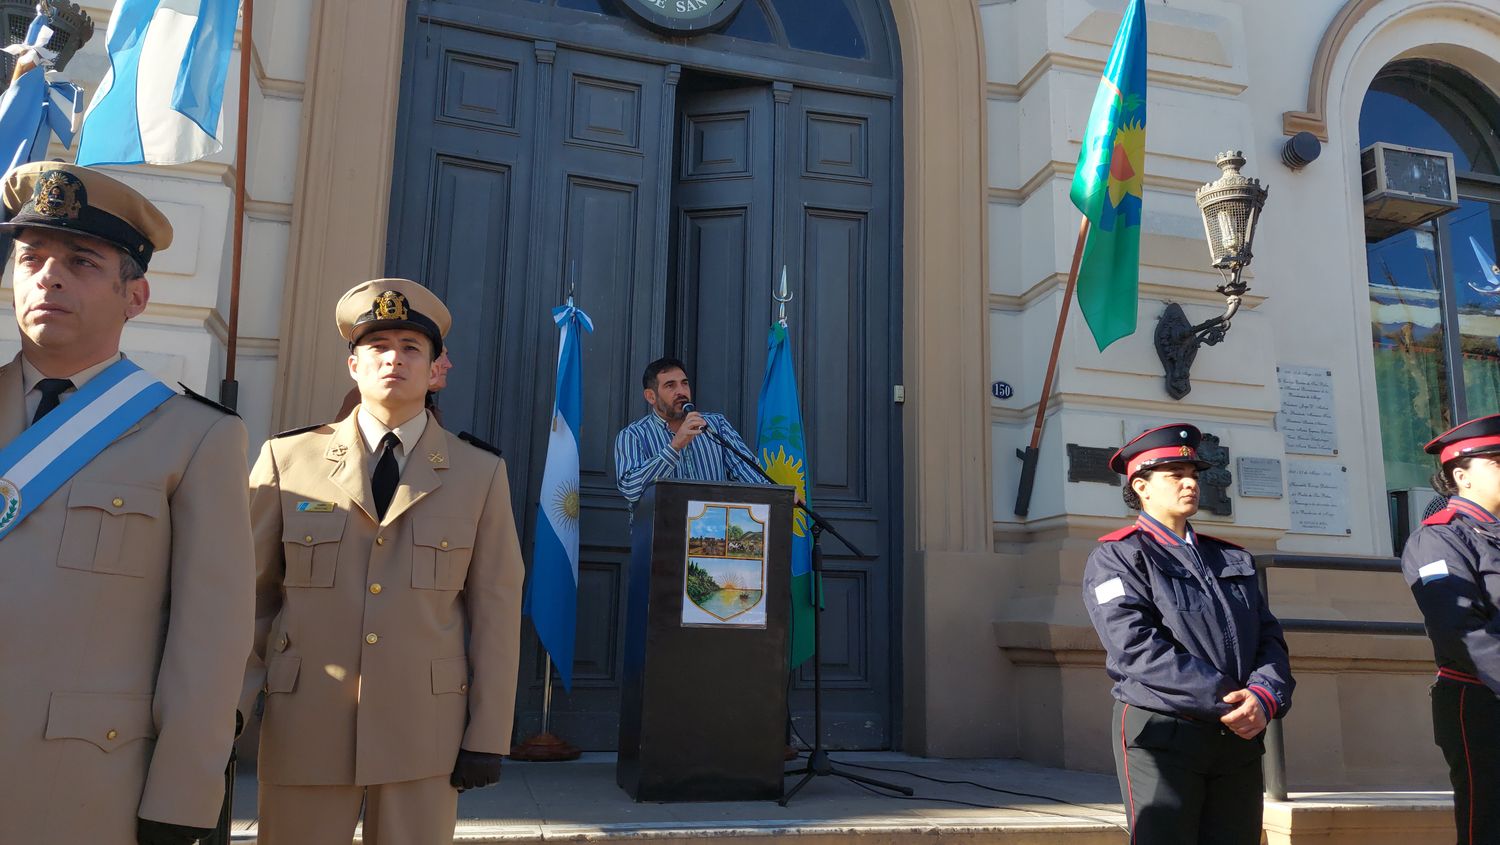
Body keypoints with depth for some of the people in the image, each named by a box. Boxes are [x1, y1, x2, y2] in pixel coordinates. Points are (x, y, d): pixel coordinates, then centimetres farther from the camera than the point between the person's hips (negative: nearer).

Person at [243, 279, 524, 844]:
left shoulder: (480, 472, 2)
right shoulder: (289, 458, 3)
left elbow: (495, 610, 1)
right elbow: (249, 593, 6)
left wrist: (487, 736, -1)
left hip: (424, 730, 0)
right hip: (304, 727, 0)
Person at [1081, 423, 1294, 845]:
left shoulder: (1233, 558, 19)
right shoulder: (1117, 556, -1)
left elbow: (1270, 638, 11)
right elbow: (1138, 647, -14)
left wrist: (1263, 697, -10)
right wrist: (1225, 701, -16)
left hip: (1239, 738, 6)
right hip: (1160, 732, -5)